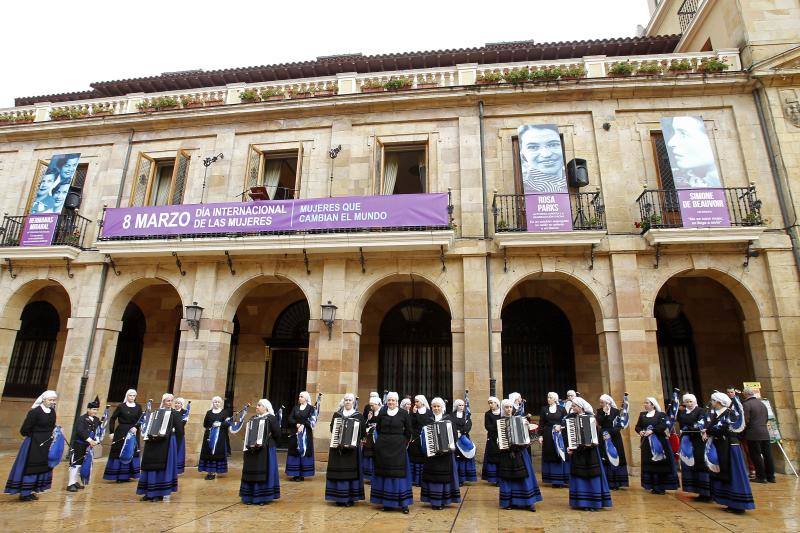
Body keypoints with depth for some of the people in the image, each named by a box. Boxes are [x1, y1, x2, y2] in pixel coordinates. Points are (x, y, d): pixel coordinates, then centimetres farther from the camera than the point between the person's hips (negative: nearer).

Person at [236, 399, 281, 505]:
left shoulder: (271, 418, -7)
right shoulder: (253, 418, 13)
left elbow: (277, 433, -11)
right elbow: (247, 435, 17)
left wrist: (267, 440, -5)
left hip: (265, 450, -6)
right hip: (252, 449, 6)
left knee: (263, 472, -2)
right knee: (251, 472, 9)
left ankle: (263, 497, 8)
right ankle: (250, 497, 19)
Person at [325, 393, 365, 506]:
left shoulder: (358, 416, 4)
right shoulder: (337, 414, 9)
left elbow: (362, 432, 2)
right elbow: (331, 428, 12)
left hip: (352, 448, -1)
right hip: (337, 447, 2)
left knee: (351, 471, -1)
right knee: (338, 471, 2)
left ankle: (350, 498, 9)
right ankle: (339, 497, 13)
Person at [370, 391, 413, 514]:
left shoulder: (404, 414, -3)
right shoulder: (382, 413, 3)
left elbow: (408, 431, 4)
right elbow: (378, 429, 13)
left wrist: (403, 443, 1)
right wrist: (383, 440, 8)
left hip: (398, 447, -2)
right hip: (383, 447, 3)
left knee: (399, 473, -2)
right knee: (384, 473, 6)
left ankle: (403, 503, 5)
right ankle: (386, 502, 16)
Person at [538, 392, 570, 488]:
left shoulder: (562, 409, 3)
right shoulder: (544, 409, 6)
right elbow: (541, 424, 3)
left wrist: (560, 426, -17)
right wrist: (540, 435, -3)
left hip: (560, 435, -1)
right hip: (548, 436, 1)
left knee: (561, 456, 0)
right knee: (550, 457, 2)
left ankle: (562, 479, 10)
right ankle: (553, 480, 8)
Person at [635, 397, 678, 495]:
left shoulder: (661, 414, 0)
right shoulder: (642, 414, 14)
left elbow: (663, 426, -14)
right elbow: (637, 426, 11)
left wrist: (652, 431, -24)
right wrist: (640, 431, -10)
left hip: (659, 442, -4)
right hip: (647, 443, 4)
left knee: (661, 464, -3)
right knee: (649, 465, 2)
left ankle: (662, 487, 5)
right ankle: (653, 486, 8)